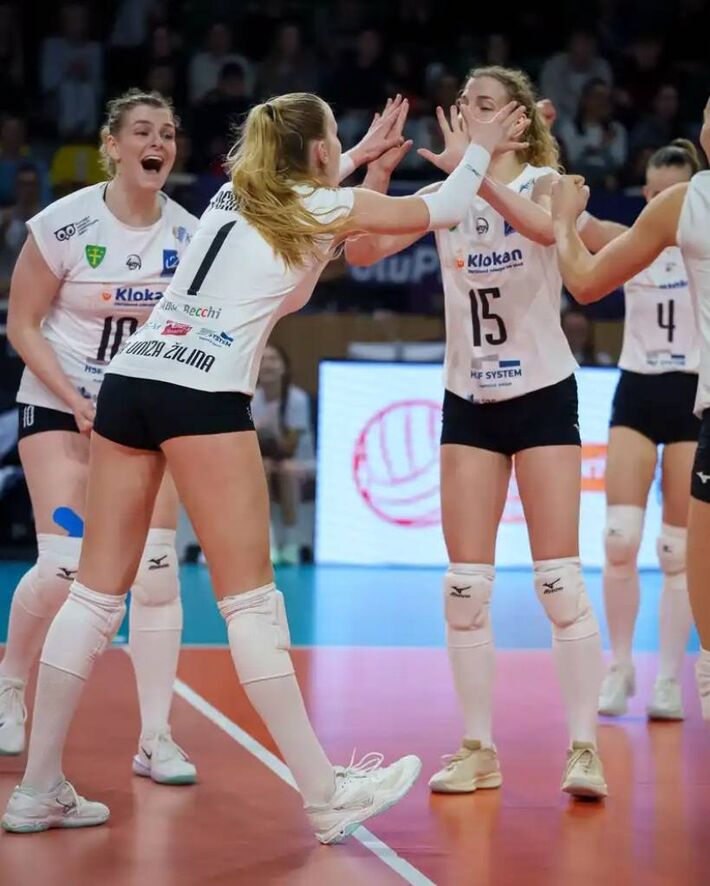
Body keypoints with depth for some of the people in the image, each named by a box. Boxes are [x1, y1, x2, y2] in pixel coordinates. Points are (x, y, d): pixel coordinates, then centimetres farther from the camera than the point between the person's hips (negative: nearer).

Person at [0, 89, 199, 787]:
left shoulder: (188, 234, -3)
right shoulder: (64, 223, -13)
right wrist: (76, 401, -16)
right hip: (57, 405, -3)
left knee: (156, 569, -8)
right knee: (64, 566, -13)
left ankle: (154, 738, 0)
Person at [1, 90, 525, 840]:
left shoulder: (233, 194, 24)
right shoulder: (329, 208, 7)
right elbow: (441, 211, 20)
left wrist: (364, 155, 54)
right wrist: (479, 148, 36)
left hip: (128, 378, 7)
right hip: (202, 394, -7)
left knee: (98, 592, 9)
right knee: (250, 600, -4)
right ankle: (324, 794, 0)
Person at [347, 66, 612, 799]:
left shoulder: (544, 182, -7)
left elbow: (544, 225, -32)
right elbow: (362, 250, -8)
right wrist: (378, 166, -18)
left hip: (542, 396, -4)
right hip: (469, 402, 4)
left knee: (559, 579, -7)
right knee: (465, 585, 2)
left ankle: (584, 749, 1)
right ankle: (478, 750, 11)